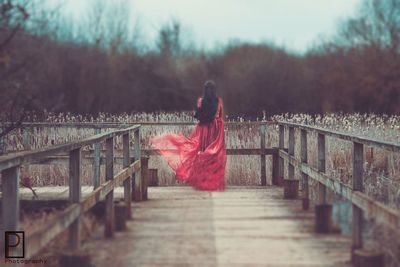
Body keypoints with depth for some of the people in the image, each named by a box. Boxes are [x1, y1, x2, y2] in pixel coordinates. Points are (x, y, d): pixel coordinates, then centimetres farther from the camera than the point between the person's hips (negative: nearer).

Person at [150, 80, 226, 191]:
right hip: (216, 129, 0)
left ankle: (201, 180, 9)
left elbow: (197, 116, -1)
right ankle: (215, 181, 2)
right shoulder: (219, 101, -2)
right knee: (215, 155, 3)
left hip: (203, 128, 0)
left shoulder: (201, 100, -4)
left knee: (202, 156, 8)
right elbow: (221, 117, 1)